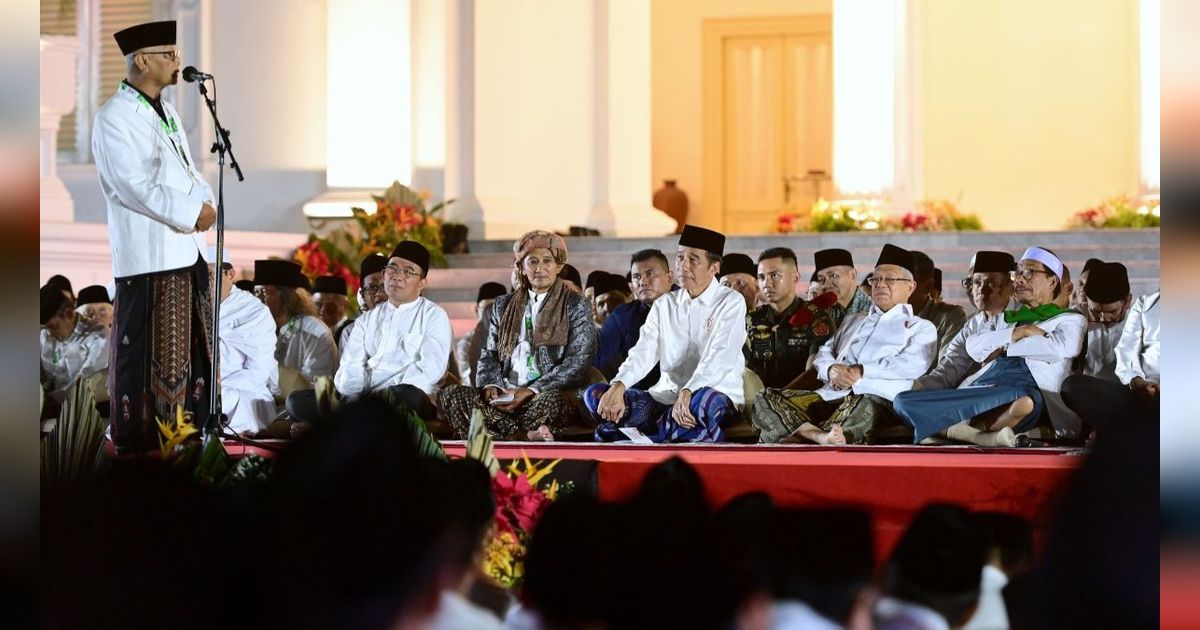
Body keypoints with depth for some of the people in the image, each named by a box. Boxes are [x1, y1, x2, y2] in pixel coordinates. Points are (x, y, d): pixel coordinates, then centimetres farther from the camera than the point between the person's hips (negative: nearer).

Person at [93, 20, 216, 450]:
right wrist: (192, 212, -17)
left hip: (185, 248, 8)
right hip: (148, 253, -8)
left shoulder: (166, 111, 15)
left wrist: (204, 202, -4)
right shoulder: (114, 119, -11)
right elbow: (136, 186, -18)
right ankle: (135, 440, 0)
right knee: (144, 351, -5)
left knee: (192, 347, 11)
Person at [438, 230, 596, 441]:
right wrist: (491, 385, -6)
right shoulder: (503, 305, 21)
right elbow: (489, 355, 19)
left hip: (551, 394, -5)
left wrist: (531, 391, -14)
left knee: (551, 401, -42)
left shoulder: (575, 305, 7)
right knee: (450, 395, -23)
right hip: (503, 396, 5)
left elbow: (578, 362, -3)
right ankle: (524, 435, -33)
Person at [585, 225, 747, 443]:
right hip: (665, 395, 5)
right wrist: (618, 386, -21)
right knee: (595, 394, -14)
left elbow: (720, 358, -16)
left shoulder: (731, 302, -1)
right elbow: (643, 353, 2)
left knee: (704, 401, -42)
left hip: (715, 394, -5)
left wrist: (687, 393, -33)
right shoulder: (665, 305, 14)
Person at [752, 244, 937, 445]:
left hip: (878, 398, -6)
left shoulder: (921, 328, 20)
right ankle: (821, 437, -44)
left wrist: (862, 372, -11)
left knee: (861, 408, -44)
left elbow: (914, 365, 0)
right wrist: (832, 369, 0)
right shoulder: (852, 320, 38)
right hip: (830, 395, 6)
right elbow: (823, 355, 27)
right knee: (766, 399, -21)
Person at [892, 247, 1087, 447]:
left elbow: (1065, 347, -4)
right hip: (979, 389, 5)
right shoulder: (1006, 320, 35)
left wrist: (1005, 348, 4)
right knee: (904, 401, -19)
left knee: (1024, 400, -45)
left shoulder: (1069, 320, 21)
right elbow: (974, 347, 15)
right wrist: (1020, 332, 4)